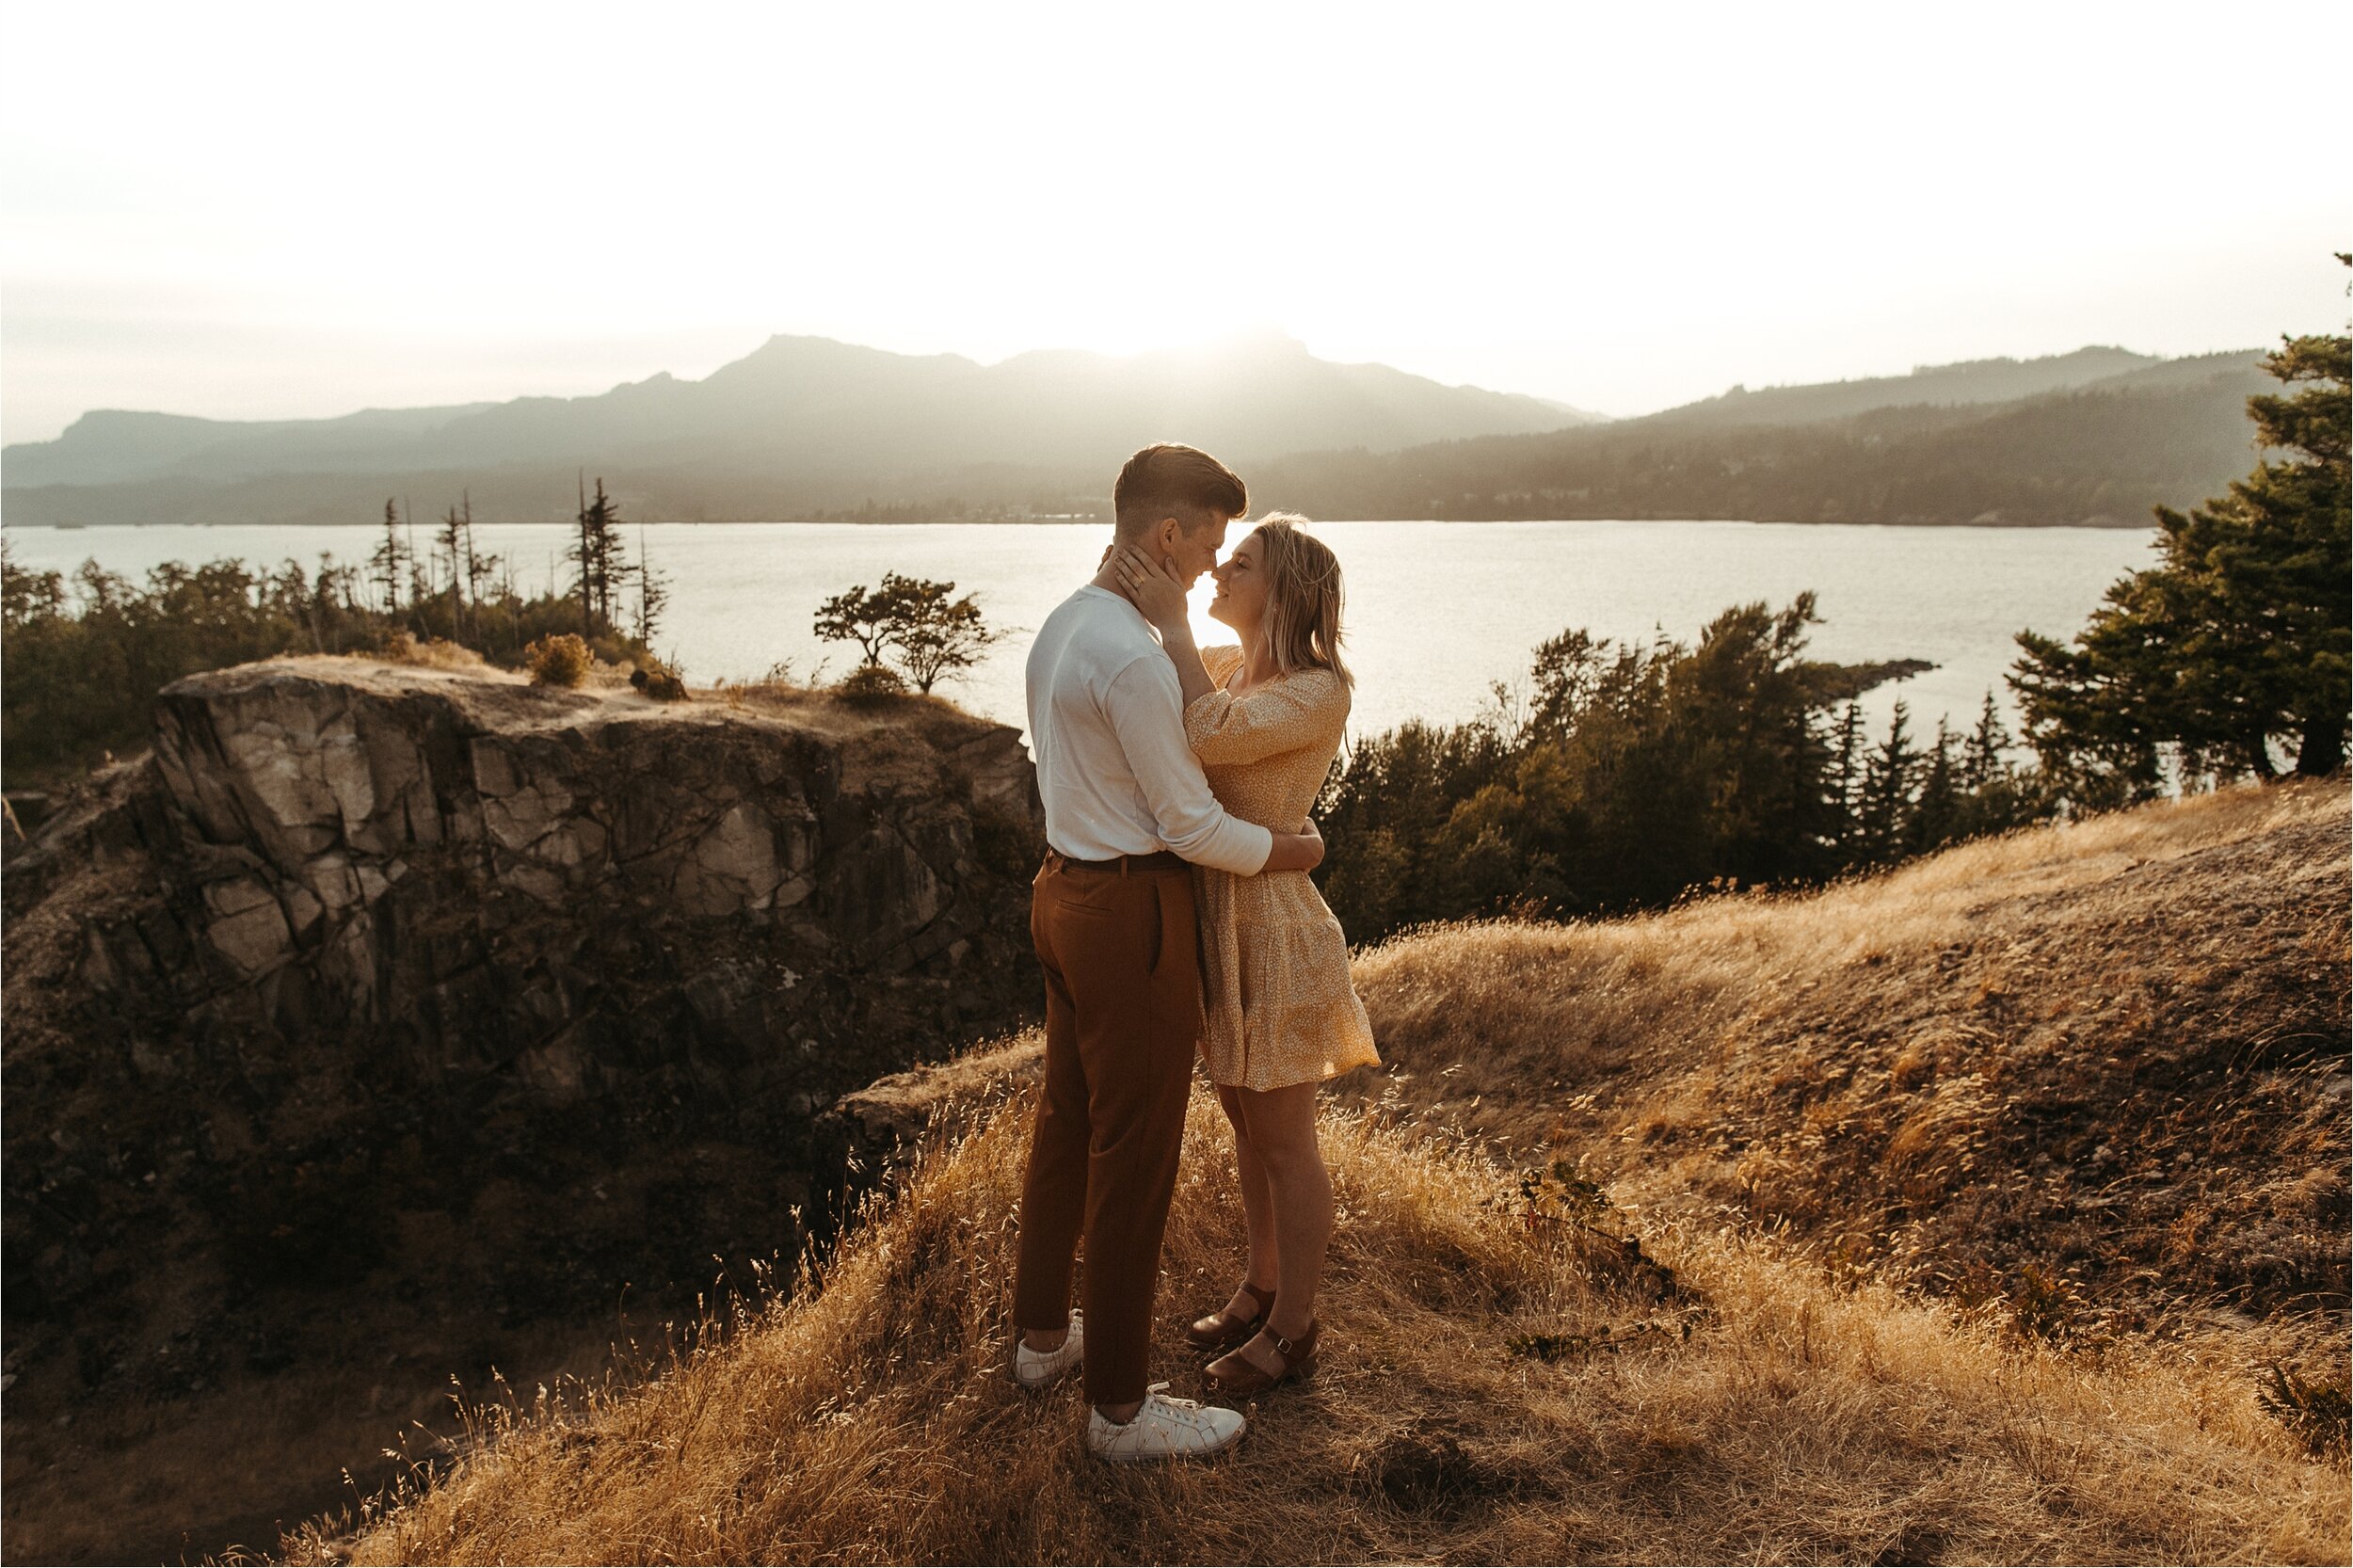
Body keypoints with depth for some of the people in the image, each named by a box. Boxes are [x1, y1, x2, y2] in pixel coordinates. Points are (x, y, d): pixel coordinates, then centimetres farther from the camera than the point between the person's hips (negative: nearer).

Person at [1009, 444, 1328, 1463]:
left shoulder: (1060, 627, 8)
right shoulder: (1134, 659, -23)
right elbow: (1191, 826, -18)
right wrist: (1287, 849, -1)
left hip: (1065, 888, 10)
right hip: (1131, 914, -10)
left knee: (1066, 1121, 21)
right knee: (1135, 1153, 1)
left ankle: (1042, 1334, 39)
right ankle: (1120, 1407, 15)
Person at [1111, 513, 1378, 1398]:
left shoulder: (1320, 693, -19)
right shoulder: (1227, 664, 5)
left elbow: (1207, 736, -33)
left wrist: (1171, 621, -27)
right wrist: (1130, 588, -11)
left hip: (1268, 928, -8)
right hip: (1210, 917, 8)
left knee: (1283, 1141, 7)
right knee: (1244, 1122, 21)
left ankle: (1292, 1328, 25)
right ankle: (1262, 1285, 39)